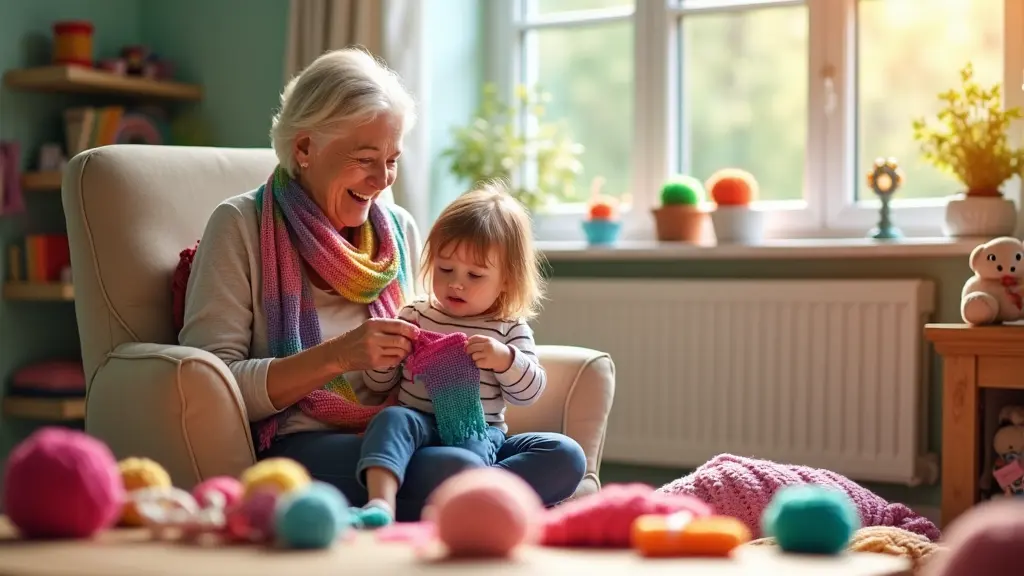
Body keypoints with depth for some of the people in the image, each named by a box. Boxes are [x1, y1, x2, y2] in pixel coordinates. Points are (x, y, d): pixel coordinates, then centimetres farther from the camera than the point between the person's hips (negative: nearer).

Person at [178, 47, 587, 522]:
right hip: (296, 445, -7)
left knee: (562, 457, -21)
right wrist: (337, 356, -17)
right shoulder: (241, 226, 1)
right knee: (457, 471, -36)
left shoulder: (399, 228, 18)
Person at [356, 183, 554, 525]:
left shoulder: (509, 329, 9)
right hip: (418, 423, 0)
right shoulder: (414, 316, 14)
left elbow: (529, 393, 1)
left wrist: (505, 359, -17)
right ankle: (382, 504, -55)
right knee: (392, 418, -34)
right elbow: (379, 385, 15)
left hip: (478, 430, 0)